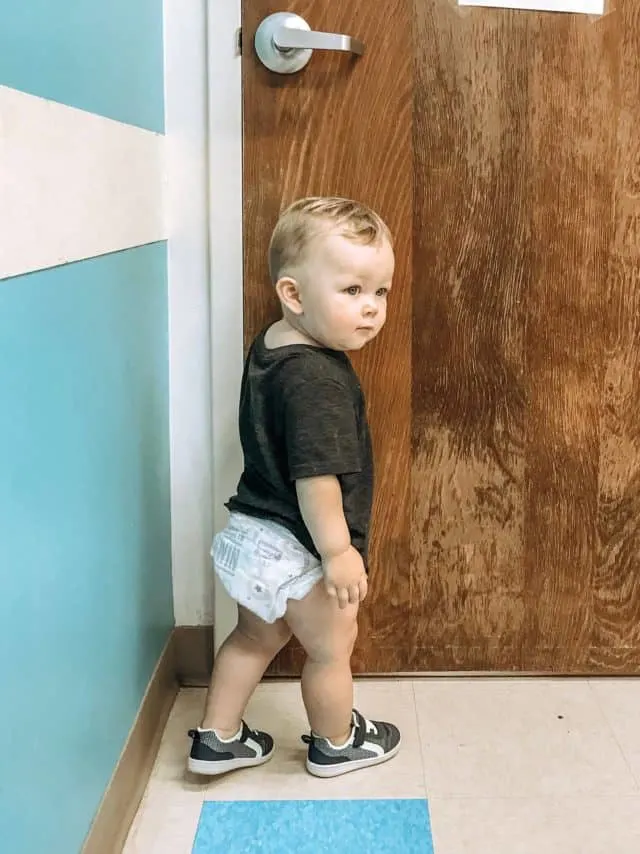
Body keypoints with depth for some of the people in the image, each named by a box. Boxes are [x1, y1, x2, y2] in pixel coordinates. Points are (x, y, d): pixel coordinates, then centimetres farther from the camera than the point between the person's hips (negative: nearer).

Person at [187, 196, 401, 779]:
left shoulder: (270, 348, 3)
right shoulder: (318, 379, -28)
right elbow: (315, 475, -30)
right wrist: (338, 550, -22)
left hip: (251, 534, 9)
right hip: (294, 550, -9)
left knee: (257, 636, 27)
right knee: (332, 648, 16)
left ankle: (217, 739, 37)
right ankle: (336, 745, 38)